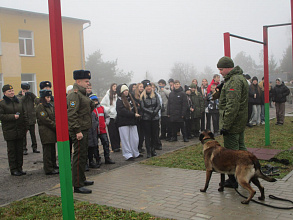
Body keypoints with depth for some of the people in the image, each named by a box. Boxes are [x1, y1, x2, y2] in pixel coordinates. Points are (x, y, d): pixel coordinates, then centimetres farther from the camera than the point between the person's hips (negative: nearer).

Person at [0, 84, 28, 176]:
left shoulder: (18, 102, 11)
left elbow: (24, 114, 14)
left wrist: (25, 126, 8)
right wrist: (13, 116, -19)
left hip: (20, 131, 5)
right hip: (9, 131, -5)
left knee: (19, 150, 10)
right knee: (12, 151, 2)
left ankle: (19, 168, 20)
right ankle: (13, 169, 12)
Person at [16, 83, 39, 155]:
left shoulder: (30, 95, 8)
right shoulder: (19, 96, 2)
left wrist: (32, 94, -15)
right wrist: (24, 96, -13)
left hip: (31, 118, 2)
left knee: (33, 133, 9)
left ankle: (34, 148, 18)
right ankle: (24, 149, 10)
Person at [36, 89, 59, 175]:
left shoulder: (50, 106, 17)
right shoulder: (40, 107, -11)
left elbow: (54, 117, 20)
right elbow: (46, 120, -17)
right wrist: (56, 126, -15)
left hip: (52, 131, 9)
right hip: (45, 132, -9)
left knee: (52, 149, 15)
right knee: (47, 150, -4)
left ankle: (53, 165, 26)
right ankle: (48, 169, 1)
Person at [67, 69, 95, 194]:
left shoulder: (82, 94, 16)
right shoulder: (74, 95, -16)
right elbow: (71, 115, -23)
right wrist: (77, 131, -25)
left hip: (84, 130, 11)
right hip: (79, 131, -11)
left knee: (83, 156, 19)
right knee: (79, 157, -6)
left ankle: (82, 179, 32)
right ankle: (77, 186, 0)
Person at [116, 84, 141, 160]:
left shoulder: (130, 98, 16)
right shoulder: (119, 101, -7)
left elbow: (135, 107, 25)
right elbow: (122, 111, -17)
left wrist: (136, 113, 5)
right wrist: (134, 114, -17)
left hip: (132, 122, 7)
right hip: (123, 123, -6)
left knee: (135, 139, 8)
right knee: (125, 139, -2)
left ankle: (135, 153, 22)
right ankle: (128, 155, 3)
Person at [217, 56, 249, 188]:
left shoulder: (234, 81, -19)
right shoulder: (240, 77, 15)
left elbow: (232, 105, -26)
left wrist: (225, 125, -25)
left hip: (232, 123, -11)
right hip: (240, 122, 11)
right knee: (240, 149, 18)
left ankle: (233, 180, 5)